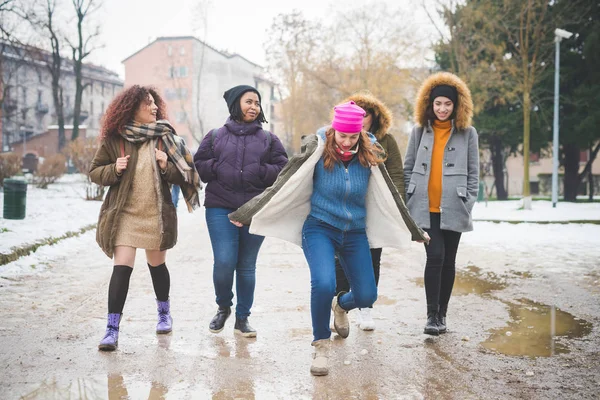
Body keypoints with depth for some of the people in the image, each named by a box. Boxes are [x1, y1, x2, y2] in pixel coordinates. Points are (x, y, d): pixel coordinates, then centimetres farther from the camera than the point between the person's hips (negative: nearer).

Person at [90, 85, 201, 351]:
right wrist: (114, 170, -14)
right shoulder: (114, 139, -1)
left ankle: (164, 313, 39)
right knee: (121, 268, -11)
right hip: (125, 214, -1)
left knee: (157, 265, 16)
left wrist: (166, 167, -17)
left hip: (157, 214, 1)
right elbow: (95, 172, 5)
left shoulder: (165, 138, 2)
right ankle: (112, 329, -7)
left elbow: (182, 176, 3)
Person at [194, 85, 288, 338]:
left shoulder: (268, 140, 11)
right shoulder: (215, 136, 10)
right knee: (224, 262, -11)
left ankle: (242, 318, 19)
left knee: (247, 266, 6)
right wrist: (218, 170, -8)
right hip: (221, 209, -1)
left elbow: (283, 169, 5)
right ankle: (223, 308, 17)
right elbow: (199, 165, 9)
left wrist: (259, 172, -11)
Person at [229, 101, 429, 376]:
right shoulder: (317, 151, -11)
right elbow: (283, 186, -11)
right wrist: (247, 213, -14)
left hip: (355, 233, 3)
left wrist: (415, 231, 13)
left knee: (366, 297, 1)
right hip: (320, 228, -3)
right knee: (323, 284, -28)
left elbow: (390, 196, 7)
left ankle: (340, 305, 41)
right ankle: (321, 344, -1)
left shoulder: (369, 157, -3)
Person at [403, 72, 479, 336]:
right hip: (426, 208, -1)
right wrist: (409, 203, 3)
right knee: (435, 257, -12)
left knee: (448, 261, 8)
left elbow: (473, 173, 6)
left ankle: (442, 314, 20)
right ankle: (432, 315, -6)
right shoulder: (419, 131, 6)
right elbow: (408, 168, 9)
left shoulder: (468, 133, 4)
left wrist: (468, 204, -1)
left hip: (453, 209, 1)